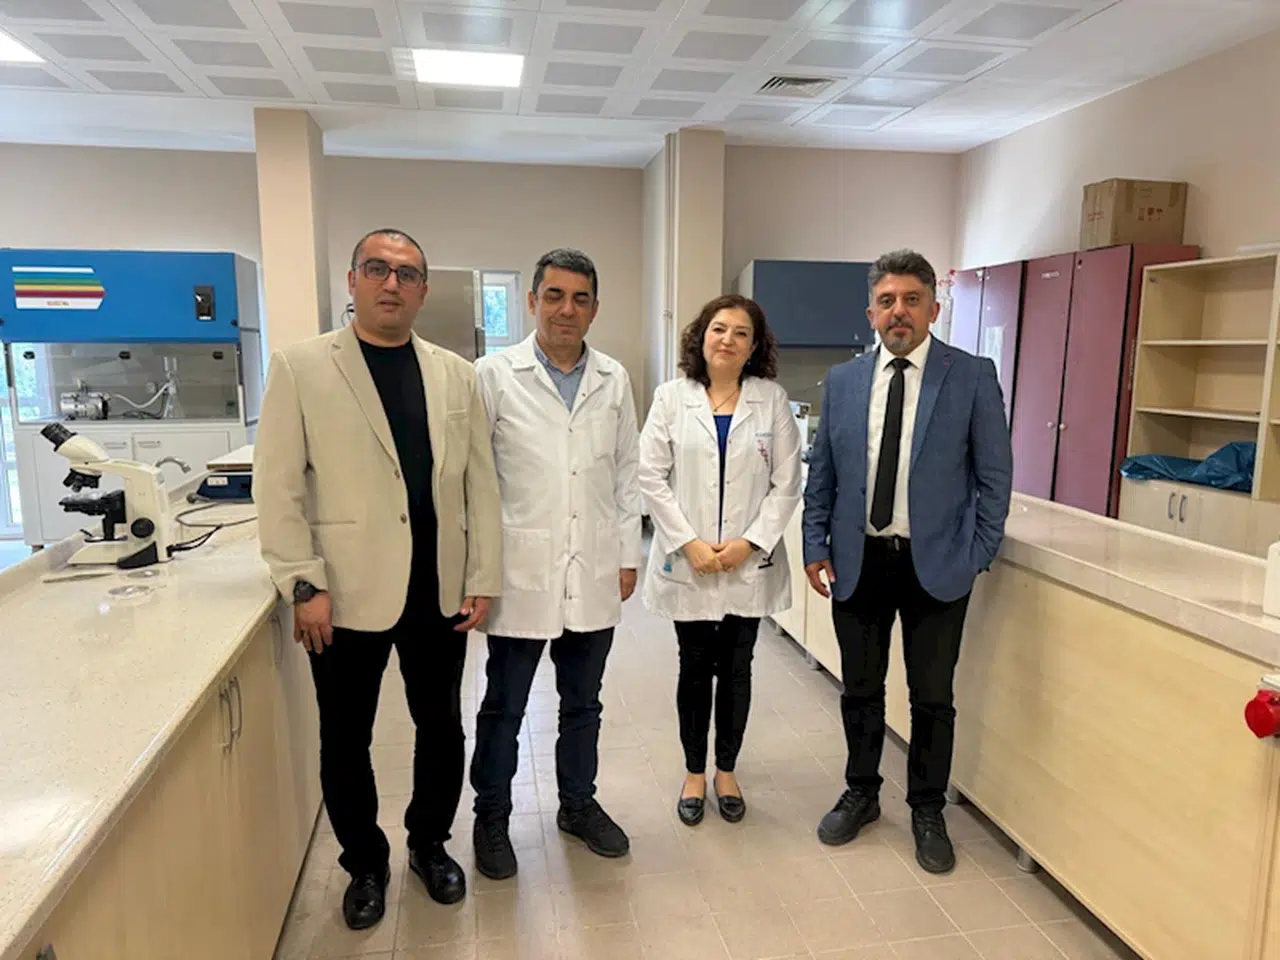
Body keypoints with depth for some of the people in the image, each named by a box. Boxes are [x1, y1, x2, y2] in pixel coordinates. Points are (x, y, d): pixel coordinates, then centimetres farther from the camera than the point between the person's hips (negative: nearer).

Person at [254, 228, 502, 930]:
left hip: (440, 591, 3)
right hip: (347, 592, -2)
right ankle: (364, 864, 36)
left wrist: (483, 578, 2)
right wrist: (304, 584, -11)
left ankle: (430, 843, 40)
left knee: (441, 727, 16)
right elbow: (279, 486, -6)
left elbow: (480, 482, 5)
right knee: (345, 740, 13)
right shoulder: (300, 367, -3)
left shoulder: (456, 374, 5)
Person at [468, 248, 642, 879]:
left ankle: (578, 804, 38)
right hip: (521, 572, -3)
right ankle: (492, 817, 32)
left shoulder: (614, 380, 5)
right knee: (504, 706, 12)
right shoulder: (494, 376, -5)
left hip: (594, 574, 3)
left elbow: (626, 472, 10)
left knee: (583, 703, 18)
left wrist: (628, 555, 9)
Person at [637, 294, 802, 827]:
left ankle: (727, 771, 31)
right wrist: (689, 543, -12)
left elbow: (786, 482, -2)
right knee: (694, 669, 11)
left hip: (749, 561, 1)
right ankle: (694, 773, 28)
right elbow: (651, 475, -5)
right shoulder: (672, 397, -1)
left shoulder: (772, 400, 0)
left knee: (736, 669, 11)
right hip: (687, 562, 0)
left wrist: (750, 542, -12)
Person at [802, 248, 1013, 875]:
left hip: (936, 565, -2)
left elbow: (995, 475, -1)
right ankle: (860, 795, 36)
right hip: (858, 561, 3)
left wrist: (978, 556, -6)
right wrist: (816, 547, 2)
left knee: (932, 698, 9)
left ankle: (928, 812, 30)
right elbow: (821, 474, 8)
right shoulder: (842, 381, 5)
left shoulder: (973, 377, -3)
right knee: (860, 691, 15)